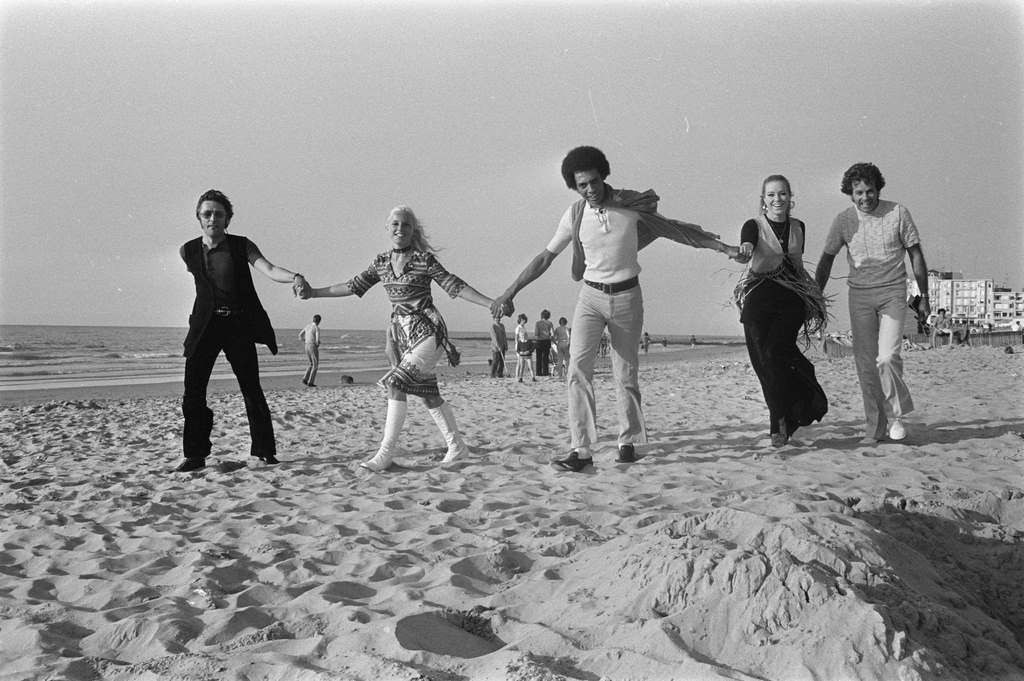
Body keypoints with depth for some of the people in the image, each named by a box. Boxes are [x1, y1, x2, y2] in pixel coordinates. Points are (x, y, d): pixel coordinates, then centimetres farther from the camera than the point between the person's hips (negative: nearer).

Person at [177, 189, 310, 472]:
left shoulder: (242, 246, -2)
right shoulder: (188, 251, 4)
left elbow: (269, 269, -17)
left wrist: (294, 277, -35)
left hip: (239, 325, -1)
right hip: (205, 326, 2)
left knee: (252, 390, 0)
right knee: (192, 392, -5)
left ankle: (264, 451, 12)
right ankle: (195, 455, 6)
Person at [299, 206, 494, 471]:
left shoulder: (424, 259, -7)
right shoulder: (381, 262, 10)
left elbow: (456, 286, -6)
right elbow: (354, 286, 15)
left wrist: (493, 304, -12)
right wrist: (312, 292, 13)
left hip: (428, 332, -6)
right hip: (403, 333, 6)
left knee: (396, 383, -19)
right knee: (429, 394, 11)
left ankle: (386, 453, -15)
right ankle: (457, 446, 25)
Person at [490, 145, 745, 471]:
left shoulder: (632, 204, -6)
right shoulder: (574, 215, -4)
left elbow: (675, 230, 2)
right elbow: (545, 257, 3)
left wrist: (724, 248, 2)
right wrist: (509, 293, 1)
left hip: (627, 296, 0)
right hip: (591, 297, 0)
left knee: (626, 374, 5)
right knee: (578, 368, -16)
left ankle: (629, 441, 24)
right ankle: (580, 449, -15)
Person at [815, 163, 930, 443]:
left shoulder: (898, 213, -3)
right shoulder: (844, 220, 1)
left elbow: (916, 255, 4)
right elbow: (827, 259, 11)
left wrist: (924, 296, 4)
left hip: (892, 292, -2)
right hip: (860, 295, 2)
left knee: (887, 357, -17)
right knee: (865, 364, 0)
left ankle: (895, 413, 6)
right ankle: (875, 428, 10)